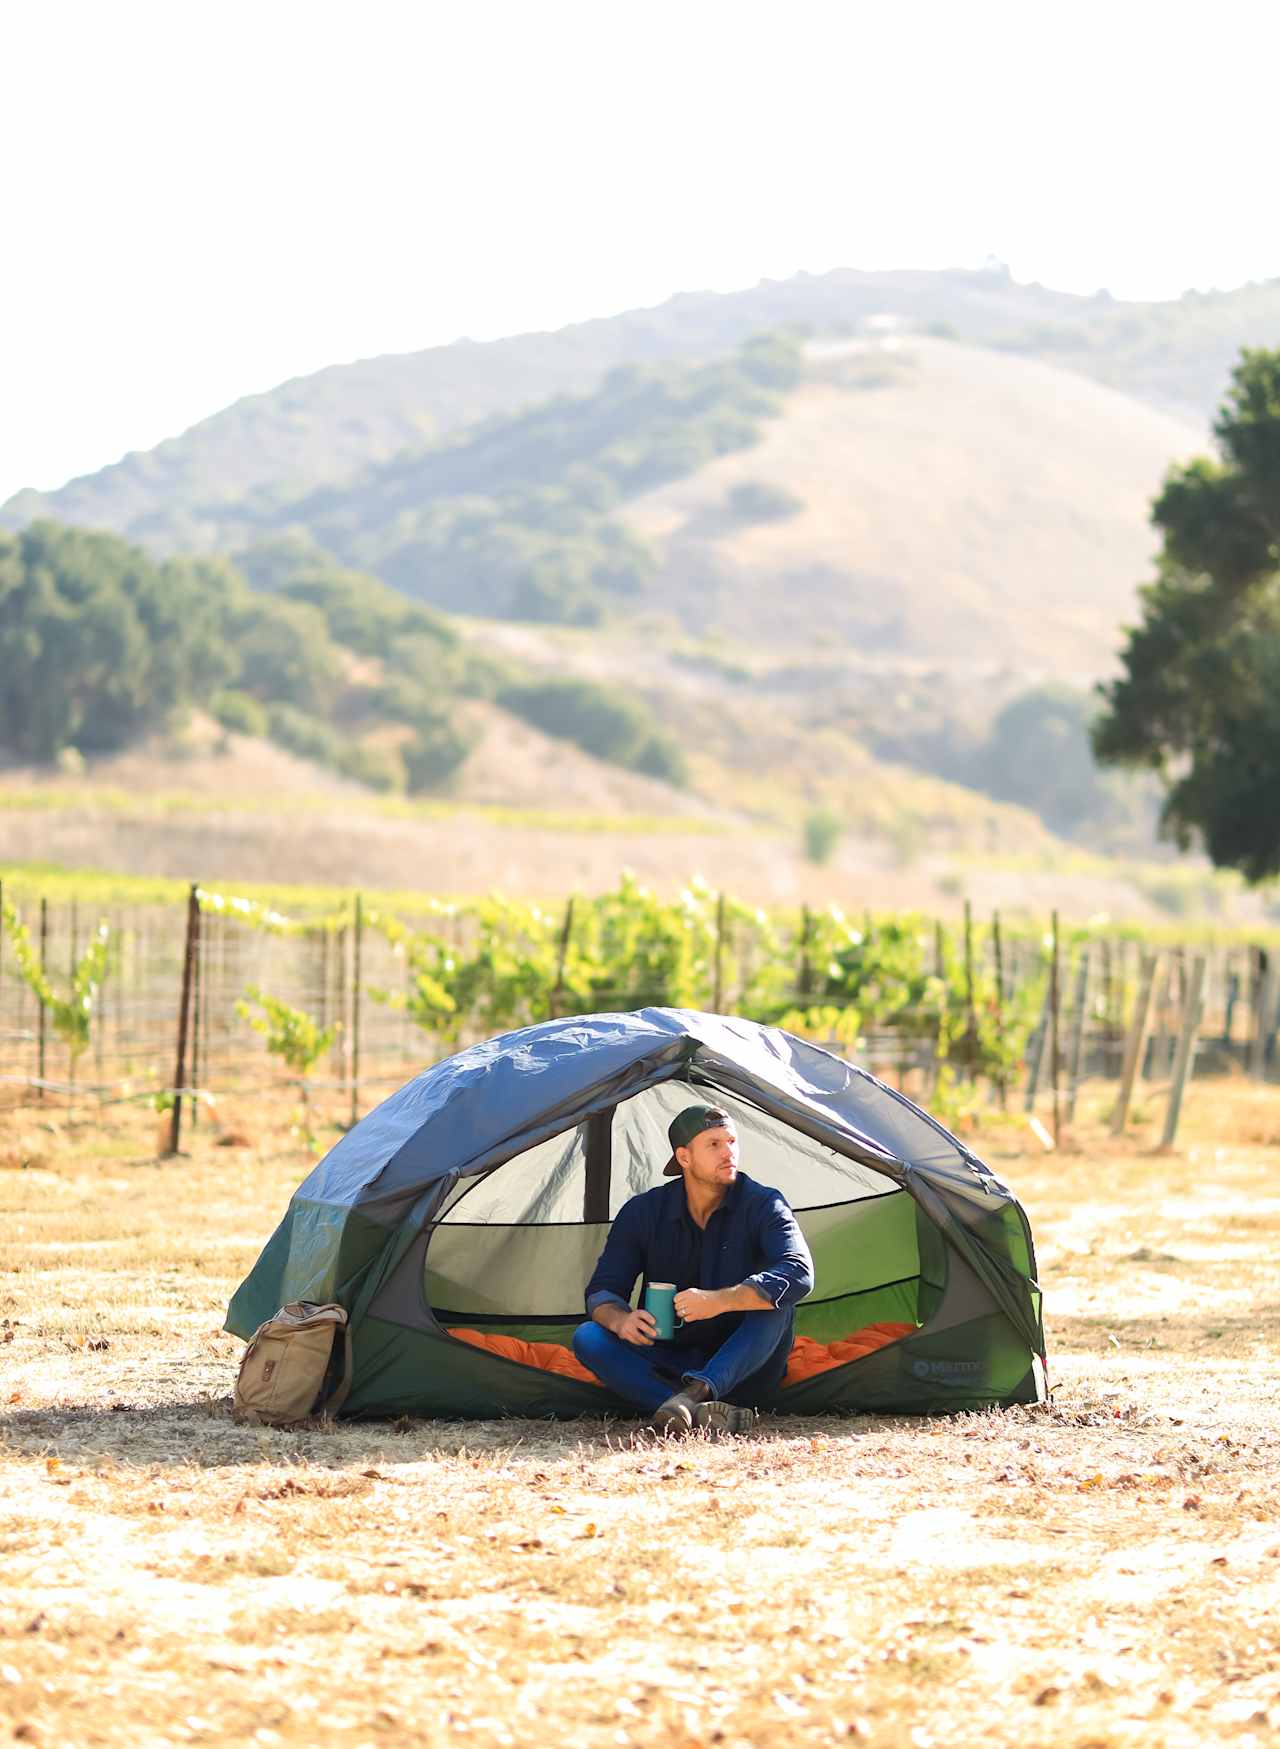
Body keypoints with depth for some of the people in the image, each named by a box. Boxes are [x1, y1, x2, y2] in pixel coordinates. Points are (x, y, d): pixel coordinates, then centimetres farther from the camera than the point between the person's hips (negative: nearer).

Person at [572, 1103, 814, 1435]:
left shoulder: (763, 1205, -9)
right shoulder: (643, 1212, -1)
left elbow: (799, 1274, -26)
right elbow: (602, 1291, -1)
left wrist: (720, 1301, -39)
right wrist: (619, 1319, -28)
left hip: (742, 1365, -2)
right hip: (668, 1363, 2)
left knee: (776, 1304, -31)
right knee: (587, 1337, -23)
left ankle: (695, 1393, -50)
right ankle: (702, 1412, -43)